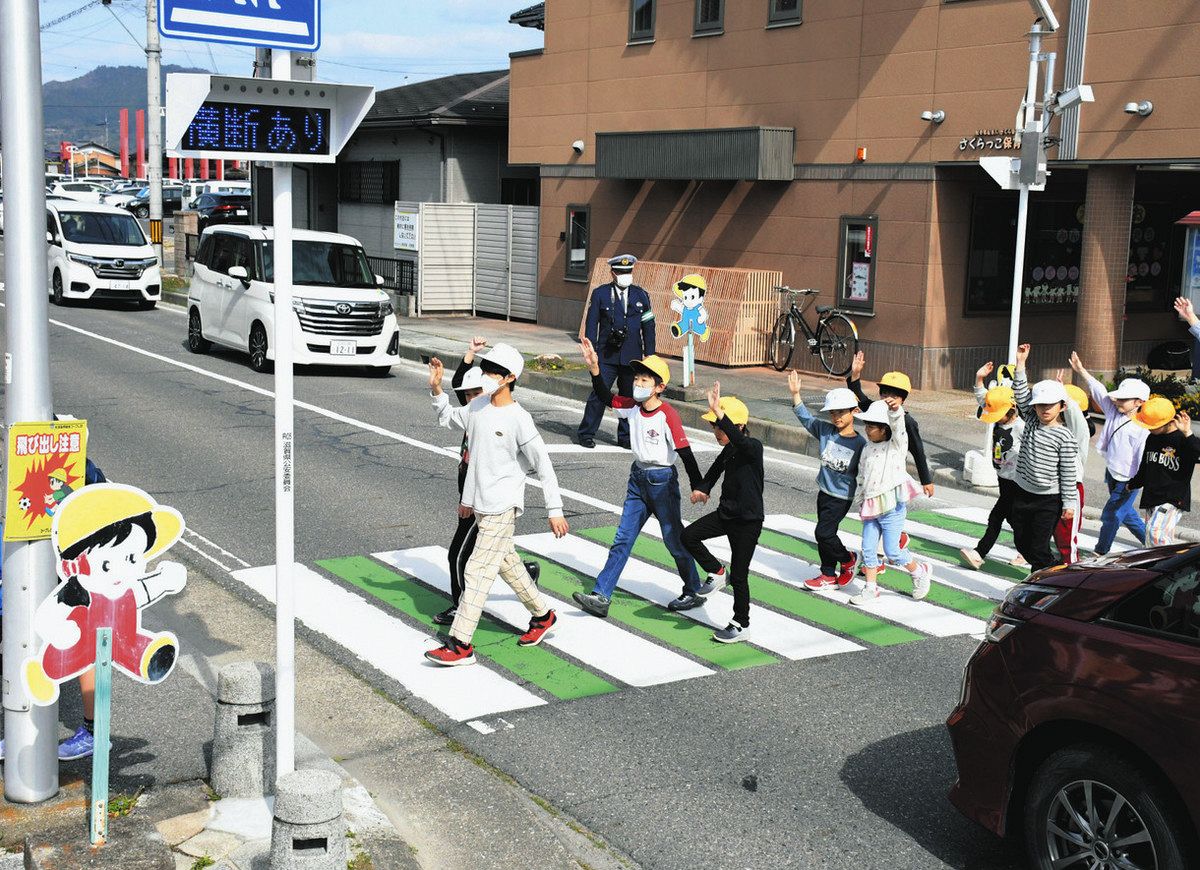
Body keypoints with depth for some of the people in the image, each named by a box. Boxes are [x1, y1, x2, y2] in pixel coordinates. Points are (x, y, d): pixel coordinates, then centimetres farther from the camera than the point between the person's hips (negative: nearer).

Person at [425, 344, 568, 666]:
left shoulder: (519, 419, -16)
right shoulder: (478, 406, 5)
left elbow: (543, 466, -12)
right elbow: (450, 418, 26)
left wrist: (555, 510, -12)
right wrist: (436, 389, 12)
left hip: (501, 508, -8)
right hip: (480, 504, 8)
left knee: (477, 571, -11)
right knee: (507, 564, 20)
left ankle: (460, 645, -10)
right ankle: (542, 615, 39)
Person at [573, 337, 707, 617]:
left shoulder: (668, 415, -18)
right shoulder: (633, 407, 1)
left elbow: (684, 452, -18)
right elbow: (606, 398, 0)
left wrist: (697, 485, -19)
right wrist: (594, 369, -13)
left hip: (662, 481, -6)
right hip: (638, 478, 6)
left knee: (674, 539, 6)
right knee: (622, 539, 3)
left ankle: (693, 592, 25)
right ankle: (600, 596, 1)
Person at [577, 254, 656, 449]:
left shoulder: (641, 295, 8)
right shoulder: (600, 294, 2)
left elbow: (648, 326, 10)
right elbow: (592, 324, 2)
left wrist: (649, 353, 7)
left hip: (632, 357, 3)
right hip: (607, 355, -3)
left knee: (629, 397, 7)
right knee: (599, 394, -6)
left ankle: (625, 437, 17)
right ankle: (586, 434, 4)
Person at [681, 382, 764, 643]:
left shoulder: (753, 447, -18)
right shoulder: (728, 450, 4)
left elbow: (739, 439, -43)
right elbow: (717, 468, 26)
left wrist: (719, 412, -51)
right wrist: (703, 488, 12)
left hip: (748, 521, -7)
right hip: (726, 513, 7)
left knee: (739, 575, 1)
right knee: (689, 536, -6)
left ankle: (741, 625, 17)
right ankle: (717, 573, 14)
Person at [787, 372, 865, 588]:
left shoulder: (860, 444, -12)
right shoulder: (825, 431, -1)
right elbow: (805, 417, 2)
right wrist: (795, 394, -8)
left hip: (842, 496, -6)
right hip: (824, 492, 6)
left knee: (824, 532, -9)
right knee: (825, 534, 11)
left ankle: (847, 560, 16)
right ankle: (829, 575, 24)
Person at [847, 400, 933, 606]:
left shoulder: (897, 445, -5)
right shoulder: (867, 449, 12)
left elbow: (897, 425, -26)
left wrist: (894, 408, -45)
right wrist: (861, 500, 20)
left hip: (892, 506, -6)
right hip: (871, 507, 6)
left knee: (892, 550, -3)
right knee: (868, 549, 6)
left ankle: (920, 572, 20)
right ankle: (871, 588, 17)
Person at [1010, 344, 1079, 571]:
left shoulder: (1063, 437, -11)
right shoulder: (1031, 423, 3)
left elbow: (1068, 473, -10)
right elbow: (1021, 396, -2)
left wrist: (1069, 503, -10)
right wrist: (1021, 364, -9)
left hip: (1048, 501, -6)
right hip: (1023, 493, 6)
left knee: (1039, 547, -5)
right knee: (1021, 542, 14)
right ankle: (1048, 568, 34)